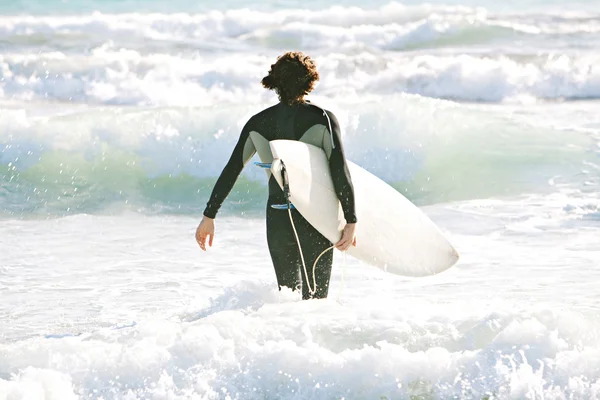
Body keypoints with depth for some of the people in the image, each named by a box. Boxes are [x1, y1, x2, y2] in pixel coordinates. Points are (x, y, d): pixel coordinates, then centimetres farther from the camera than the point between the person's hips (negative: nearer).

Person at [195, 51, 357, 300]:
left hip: (277, 221, 3)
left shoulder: (258, 123, 4)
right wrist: (351, 221, -11)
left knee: (288, 291, 16)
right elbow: (339, 171, -12)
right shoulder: (322, 119, -5)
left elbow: (231, 170, 3)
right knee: (315, 298, 4)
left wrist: (209, 215, 8)